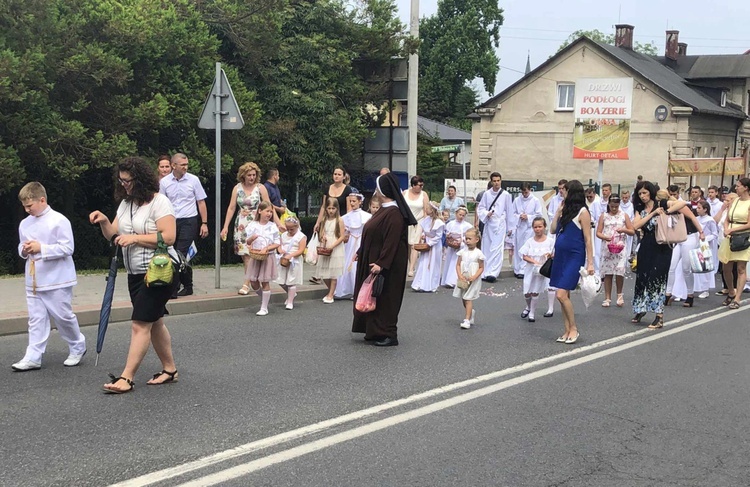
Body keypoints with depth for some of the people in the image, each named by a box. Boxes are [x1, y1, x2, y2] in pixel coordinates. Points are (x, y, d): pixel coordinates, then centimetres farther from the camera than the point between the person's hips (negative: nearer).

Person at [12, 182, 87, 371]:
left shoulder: (59, 221, -11)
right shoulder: (25, 224, 9)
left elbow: (67, 248, -15)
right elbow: (21, 246, 20)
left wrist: (41, 248, -20)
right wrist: (24, 250, -4)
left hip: (57, 281, -6)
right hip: (33, 281, 6)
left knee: (64, 316, 4)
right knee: (36, 319, 5)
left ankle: (77, 348, 24)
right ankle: (33, 357, 6)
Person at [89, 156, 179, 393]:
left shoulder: (159, 202, -13)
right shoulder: (125, 203, 11)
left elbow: (169, 237, -22)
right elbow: (113, 236, 12)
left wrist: (134, 238, -22)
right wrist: (104, 222, -7)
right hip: (136, 274, 9)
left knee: (140, 325, -10)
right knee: (154, 322, 15)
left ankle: (127, 378, -8)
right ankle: (169, 370, 26)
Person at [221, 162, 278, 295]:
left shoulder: (260, 188, -2)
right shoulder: (237, 188, 5)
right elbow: (231, 208, 7)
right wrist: (225, 227, 2)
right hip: (241, 225, 3)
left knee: (250, 254, -12)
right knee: (244, 255, 3)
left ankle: (246, 284, -12)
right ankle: (252, 280, 14)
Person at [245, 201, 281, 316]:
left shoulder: (273, 226, -2)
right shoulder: (252, 225, 1)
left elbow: (277, 243, -2)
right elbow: (247, 242, 5)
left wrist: (266, 248, -16)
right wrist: (251, 239, -17)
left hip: (267, 256, -2)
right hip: (255, 256, 2)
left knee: (265, 282, 0)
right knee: (253, 282, 4)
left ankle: (264, 308, 8)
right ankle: (263, 298, 31)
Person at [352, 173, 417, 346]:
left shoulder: (394, 213, -20)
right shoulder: (384, 210, 10)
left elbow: (391, 241, -24)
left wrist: (381, 263, -27)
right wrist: (360, 252, 21)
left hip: (387, 265, -10)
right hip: (372, 259, 10)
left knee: (385, 298, -2)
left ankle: (389, 335, 7)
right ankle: (374, 331, 24)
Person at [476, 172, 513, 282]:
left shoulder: (505, 195, 0)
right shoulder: (486, 194, 5)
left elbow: (509, 211, 5)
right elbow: (480, 208, 10)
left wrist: (509, 228, 8)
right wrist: (486, 214, -11)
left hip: (500, 224, -3)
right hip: (488, 224, 3)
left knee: (497, 248, -13)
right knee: (486, 248, 4)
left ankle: (493, 273, -17)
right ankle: (485, 273, 12)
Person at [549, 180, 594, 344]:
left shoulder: (582, 212, -9)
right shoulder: (566, 210, 14)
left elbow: (588, 239, -10)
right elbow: (553, 230, 12)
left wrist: (590, 263, -13)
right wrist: (558, 211, 7)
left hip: (574, 257, -8)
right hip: (560, 255, 8)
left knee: (562, 294, -14)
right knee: (564, 295, 8)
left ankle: (574, 329, 0)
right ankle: (568, 331, 14)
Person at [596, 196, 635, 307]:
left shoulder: (624, 216, 7)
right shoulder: (604, 216, 8)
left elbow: (632, 231, 7)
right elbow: (598, 233, 3)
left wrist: (624, 230, -13)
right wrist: (605, 237, -16)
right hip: (607, 247, 1)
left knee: (619, 271, -11)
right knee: (607, 273, 0)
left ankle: (620, 294, 11)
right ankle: (607, 298, 6)